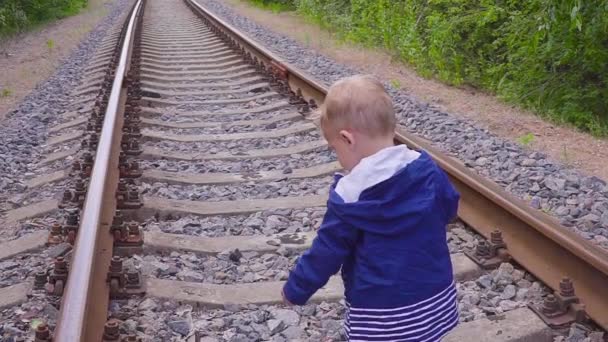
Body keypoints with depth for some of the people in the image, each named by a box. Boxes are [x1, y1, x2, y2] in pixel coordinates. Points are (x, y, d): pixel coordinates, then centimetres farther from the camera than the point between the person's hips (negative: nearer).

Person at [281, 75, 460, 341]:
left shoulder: (350, 197, -20)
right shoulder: (428, 170, -7)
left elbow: (326, 253, -11)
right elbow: (448, 210, 11)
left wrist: (295, 290, 5)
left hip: (381, 316, -5)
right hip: (436, 299, 5)